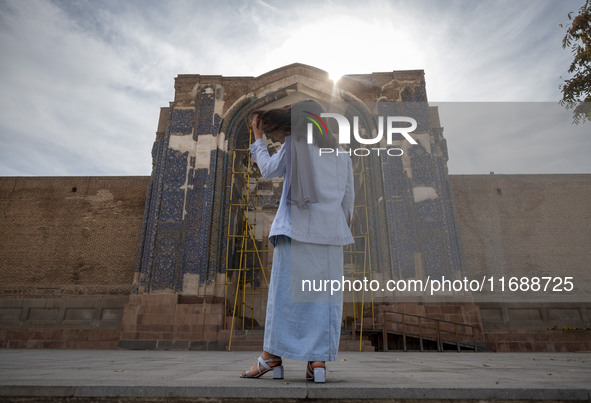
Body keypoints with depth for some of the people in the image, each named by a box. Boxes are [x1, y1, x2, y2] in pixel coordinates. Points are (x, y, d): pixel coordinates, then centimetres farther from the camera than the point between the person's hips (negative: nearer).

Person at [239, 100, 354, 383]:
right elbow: (348, 197, 17)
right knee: (324, 293, 2)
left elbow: (268, 169, 12)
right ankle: (318, 360, 2)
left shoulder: (295, 142, 6)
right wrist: (343, 230, 26)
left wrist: (258, 137, 24)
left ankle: (272, 356, 3)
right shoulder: (341, 152, 18)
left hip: (298, 226, -3)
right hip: (330, 230, 4)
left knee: (286, 287, -1)